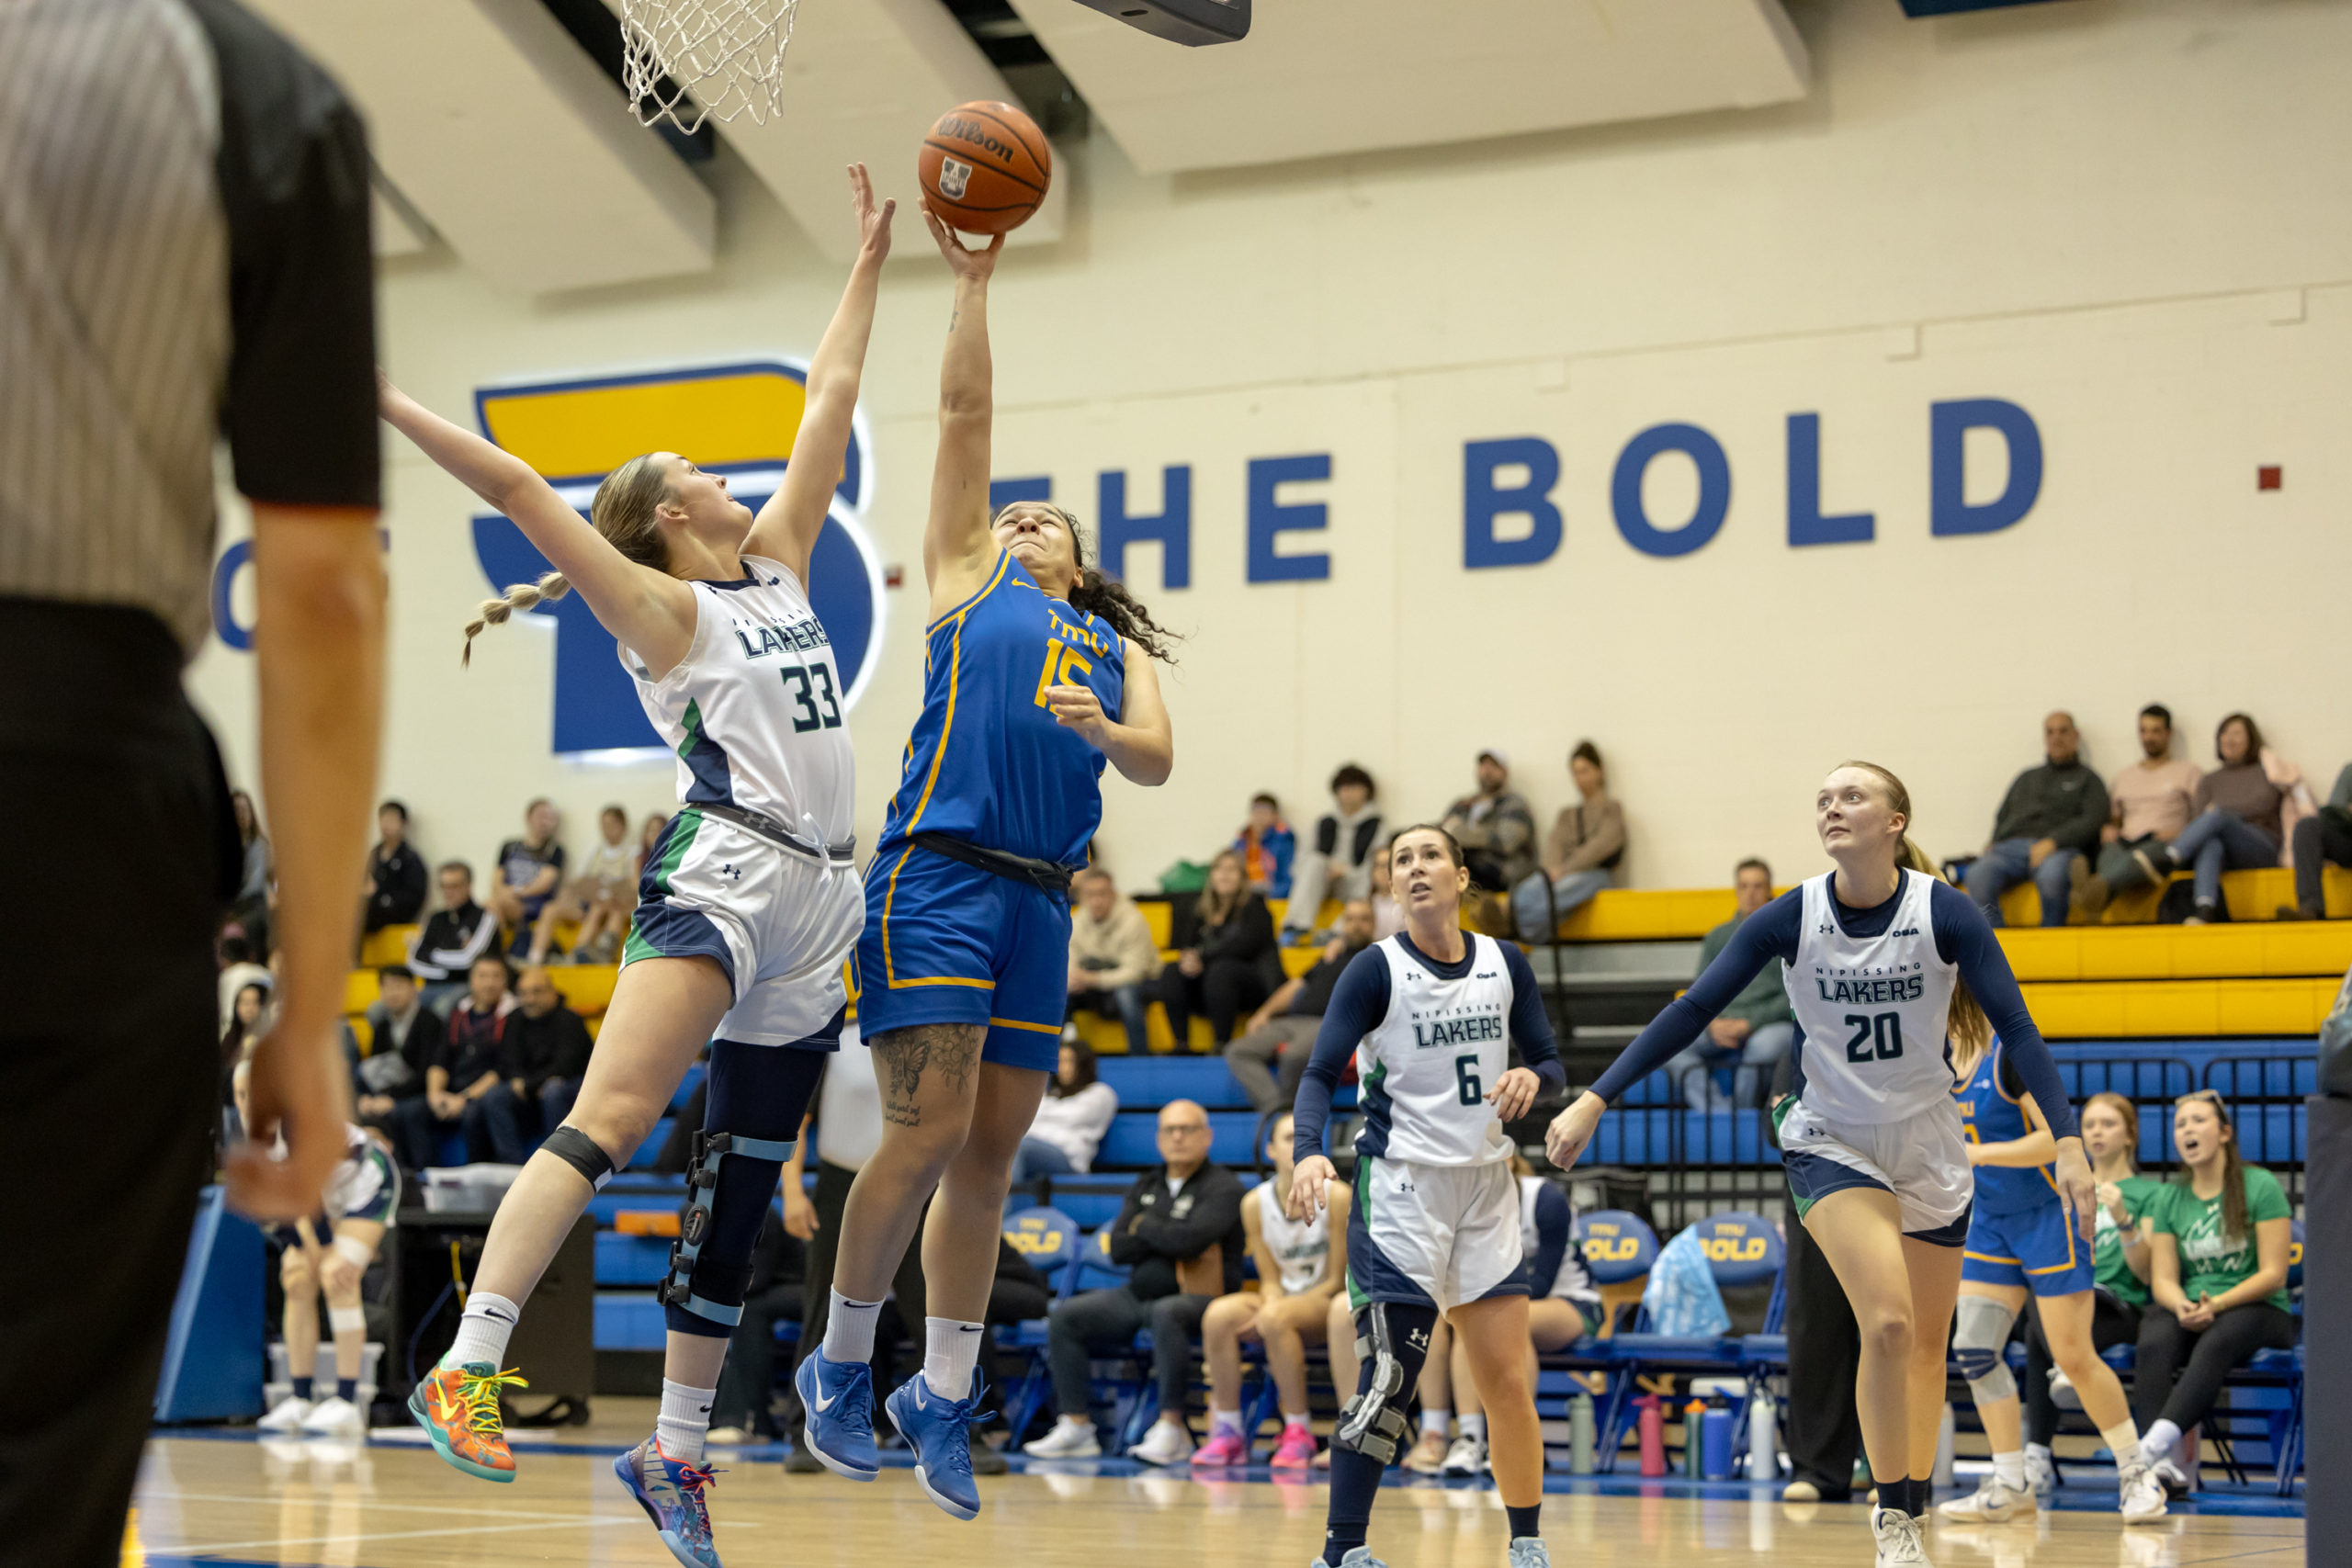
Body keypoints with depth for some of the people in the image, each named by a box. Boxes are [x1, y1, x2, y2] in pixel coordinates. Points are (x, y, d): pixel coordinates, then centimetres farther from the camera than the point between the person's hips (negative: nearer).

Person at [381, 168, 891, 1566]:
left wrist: (870, 263, 28)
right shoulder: (665, 608, 2)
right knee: (616, 1116, -24)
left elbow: (831, 403, 25)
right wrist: (378, 400, -9)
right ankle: (469, 1365, -32)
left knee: (743, 1184, 7)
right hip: (725, 875, -7)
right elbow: (519, 491, -5)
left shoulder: (777, 563, 20)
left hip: (818, 903, 7)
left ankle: (675, 1450, 13)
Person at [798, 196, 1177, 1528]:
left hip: (1041, 901, 4)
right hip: (939, 872, -4)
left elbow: (1157, 761, 10)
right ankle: (842, 1364, 1)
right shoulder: (967, 582, 16)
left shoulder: (1113, 644, 26)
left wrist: (1100, 729, -10)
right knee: (929, 1129, -13)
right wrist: (973, 282, 6)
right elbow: (965, 416, 10)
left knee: (992, 1154, 3)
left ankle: (944, 1399, 9)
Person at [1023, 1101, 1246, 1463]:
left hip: (1199, 1297, -7)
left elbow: (1190, 1239, -20)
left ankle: (1172, 1429, -35)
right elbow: (1118, 1249, 7)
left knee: (1164, 1314, -40)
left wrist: (1145, 1226, -1)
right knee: (1064, 1316, -11)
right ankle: (1077, 1426, -12)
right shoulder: (1146, 1186, 17)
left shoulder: (1222, 1186, -3)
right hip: (1137, 1294, 7)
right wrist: (1167, 1238, -7)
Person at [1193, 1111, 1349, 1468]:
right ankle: (1227, 1432, -19)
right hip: (1282, 1300, 4)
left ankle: (1298, 1433, -24)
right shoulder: (1256, 1203, 0)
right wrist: (1271, 1303, -20)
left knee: (1276, 1317, -36)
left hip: (1326, 1304, -4)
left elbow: (1336, 1280, -11)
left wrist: (1276, 1309, -20)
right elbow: (1270, 1280, 4)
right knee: (1219, 1314, -25)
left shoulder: (1336, 1196, -12)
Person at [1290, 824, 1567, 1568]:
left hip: (1487, 1185, 4)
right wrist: (1307, 1152, -29)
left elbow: (1551, 1062, 10)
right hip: (1401, 1186, -4)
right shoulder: (1377, 968, -6)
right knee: (1390, 1374, -12)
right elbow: (1322, 1072, -11)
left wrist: (1530, 1078, -14)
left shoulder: (1504, 963, 6)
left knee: (1508, 1379, 4)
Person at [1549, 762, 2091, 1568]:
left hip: (1931, 1152, 2)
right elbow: (1692, 1010, -11)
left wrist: (2067, 1140, -25)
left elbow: (2015, 1026, -14)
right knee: (1888, 1322, -20)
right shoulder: (1791, 918, -13)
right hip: (1831, 1144, -2)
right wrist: (1592, 1101, -16)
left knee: (1927, 1347, 10)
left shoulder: (1947, 913, -15)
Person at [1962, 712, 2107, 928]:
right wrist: (1993, 843, 8)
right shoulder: (2027, 778, 35)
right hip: (2011, 845, 4)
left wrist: (2052, 842, -13)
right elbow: (2002, 818, 32)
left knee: (2052, 874, -42)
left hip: (2059, 848, -3)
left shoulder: (2087, 779, 20)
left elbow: (2091, 821, 2)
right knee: (1978, 874, -32)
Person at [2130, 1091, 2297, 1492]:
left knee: (2216, 1341, -39)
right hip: (2188, 1309, 3)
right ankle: (2162, 1461, -49)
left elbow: (2273, 1274, -6)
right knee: (2154, 1344, -33)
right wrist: (2183, 1307, -17)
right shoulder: (2169, 1198, 13)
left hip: (2257, 1309, -3)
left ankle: (2158, 1440, -58)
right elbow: (2163, 1279, 7)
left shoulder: (2261, 1187, 0)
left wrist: (2216, 1305, -19)